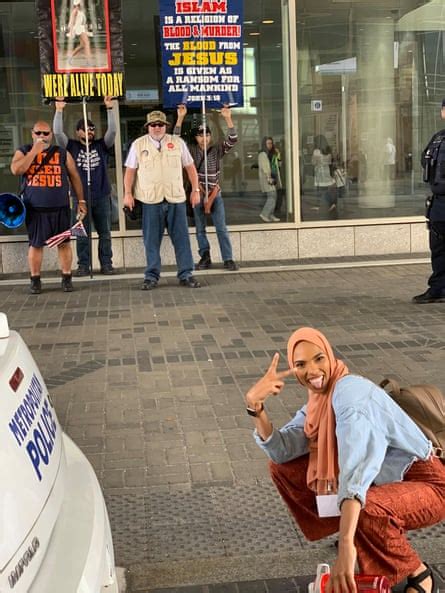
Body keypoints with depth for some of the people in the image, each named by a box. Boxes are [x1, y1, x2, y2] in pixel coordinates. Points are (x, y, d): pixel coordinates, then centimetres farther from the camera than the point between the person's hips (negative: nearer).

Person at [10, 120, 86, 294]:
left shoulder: (62, 153, 7)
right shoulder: (23, 151, 7)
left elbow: (74, 177, 10)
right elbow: (16, 170, -12)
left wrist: (81, 201, 6)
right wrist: (34, 151, -13)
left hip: (60, 208, 0)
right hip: (35, 209, 0)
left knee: (64, 243, 2)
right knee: (35, 244, 3)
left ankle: (66, 278, 11)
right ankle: (35, 280, 12)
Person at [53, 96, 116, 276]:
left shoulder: (101, 145, 7)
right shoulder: (71, 146, 4)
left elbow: (112, 130, -4)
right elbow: (57, 132, -6)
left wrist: (109, 109, -11)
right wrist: (59, 110, -13)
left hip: (102, 197, 1)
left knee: (105, 233, 6)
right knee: (82, 234, 3)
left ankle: (106, 264, 13)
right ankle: (83, 265, 8)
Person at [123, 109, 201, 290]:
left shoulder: (177, 143, 8)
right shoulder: (138, 145, 5)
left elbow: (190, 167, 12)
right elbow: (130, 170, 7)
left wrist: (195, 190, 7)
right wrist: (128, 194, 0)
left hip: (176, 198, 1)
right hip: (150, 200, -1)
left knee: (181, 238, 3)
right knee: (151, 240, 4)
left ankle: (186, 275, 10)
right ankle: (151, 276, 12)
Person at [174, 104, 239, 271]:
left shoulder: (217, 149, -1)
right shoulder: (191, 150, 0)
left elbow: (232, 140, -14)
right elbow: (176, 139, -11)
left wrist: (228, 118, -26)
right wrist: (180, 118, -22)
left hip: (215, 194, -1)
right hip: (197, 194, 1)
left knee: (221, 228, -1)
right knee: (200, 229, 8)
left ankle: (228, 259, 1)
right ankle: (205, 258, 18)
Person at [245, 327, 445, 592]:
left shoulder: (350, 390, -26)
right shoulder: (318, 402, 1)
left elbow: (357, 465, -40)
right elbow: (281, 450, -8)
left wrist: (346, 545, -50)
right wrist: (256, 406, -26)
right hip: (381, 481, 8)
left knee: (365, 509, -41)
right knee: (283, 468, 1)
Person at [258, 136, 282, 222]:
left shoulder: (273, 154, 16)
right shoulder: (262, 154, -9)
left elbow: (276, 166, 23)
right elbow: (264, 167, -15)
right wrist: (269, 178, -19)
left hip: (273, 178, 9)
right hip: (267, 179, -9)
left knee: (272, 197, 9)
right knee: (272, 196, -14)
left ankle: (271, 215, 13)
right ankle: (264, 214, -10)